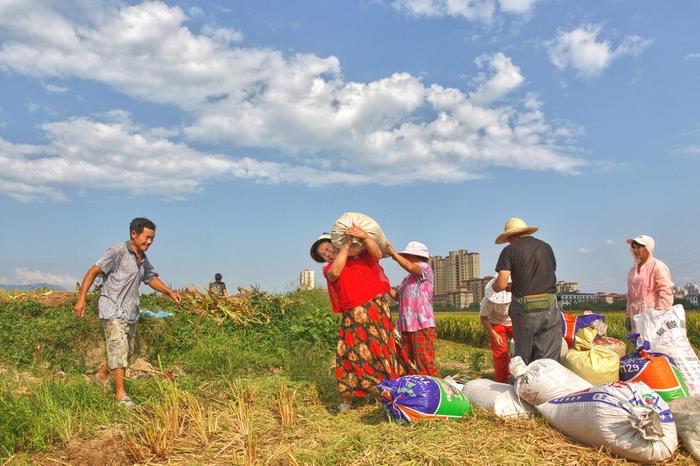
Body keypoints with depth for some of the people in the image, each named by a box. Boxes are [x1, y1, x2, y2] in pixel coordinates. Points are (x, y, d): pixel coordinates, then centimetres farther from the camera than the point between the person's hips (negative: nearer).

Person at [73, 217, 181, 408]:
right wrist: (81, 299, -22)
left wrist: (169, 292, 9)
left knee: (127, 351, 14)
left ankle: (102, 376, 37)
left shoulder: (143, 258, 12)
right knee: (119, 348, -10)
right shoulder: (118, 251, -12)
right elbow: (93, 271, -15)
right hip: (112, 309, -8)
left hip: (130, 312, 8)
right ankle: (120, 394, -4)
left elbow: (151, 278, 23)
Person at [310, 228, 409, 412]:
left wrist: (363, 237, -29)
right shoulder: (329, 269, 10)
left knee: (381, 349, 1)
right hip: (352, 317, 2)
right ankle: (347, 398, 14)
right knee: (349, 353, 1)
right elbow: (335, 273, -13)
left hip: (375, 308, -2)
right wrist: (347, 244, -12)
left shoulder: (360, 255, 7)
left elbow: (377, 254, -11)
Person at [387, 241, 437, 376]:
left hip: (422, 324, -8)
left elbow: (410, 267, -21)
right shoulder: (407, 278, 22)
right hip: (405, 325, 8)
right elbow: (397, 295, 14)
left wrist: (393, 253, -14)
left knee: (425, 365, -8)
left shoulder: (425, 268, -1)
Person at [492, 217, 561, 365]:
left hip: (524, 308, -3)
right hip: (549, 306, 3)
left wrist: (495, 287, 14)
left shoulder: (510, 250, -1)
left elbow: (501, 284, -10)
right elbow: (550, 274, 19)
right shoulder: (546, 247, 13)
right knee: (549, 358, 5)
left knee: (523, 357, 10)